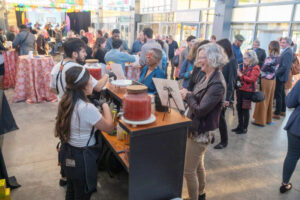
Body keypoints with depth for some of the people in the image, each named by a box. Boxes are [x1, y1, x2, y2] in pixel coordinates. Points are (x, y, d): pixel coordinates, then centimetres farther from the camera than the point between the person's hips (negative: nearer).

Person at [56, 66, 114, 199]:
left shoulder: (65, 102, -5)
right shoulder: (87, 108, -31)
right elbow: (109, 128, -17)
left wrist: (97, 111, 2)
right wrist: (105, 107, -5)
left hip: (67, 153, 8)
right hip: (82, 158, -8)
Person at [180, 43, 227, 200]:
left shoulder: (217, 84, -24)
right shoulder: (207, 77, 5)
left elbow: (200, 110, -26)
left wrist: (187, 96, -13)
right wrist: (188, 95, -7)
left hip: (200, 132, -9)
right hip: (196, 129, 9)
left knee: (189, 171, 3)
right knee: (198, 165, 25)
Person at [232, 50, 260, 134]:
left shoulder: (255, 68, -8)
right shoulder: (245, 66, 14)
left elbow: (252, 79, -17)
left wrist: (241, 75, -19)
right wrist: (238, 73, 4)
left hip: (248, 91, -7)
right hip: (240, 90, 7)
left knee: (245, 110, 0)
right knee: (239, 108, 11)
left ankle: (245, 128, 11)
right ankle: (240, 126, 24)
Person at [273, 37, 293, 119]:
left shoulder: (287, 52, -19)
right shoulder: (286, 51, 12)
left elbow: (285, 67, -25)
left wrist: (276, 73, -20)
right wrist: (277, 72, 8)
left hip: (280, 76, -10)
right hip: (281, 76, 10)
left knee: (278, 95, -5)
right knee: (282, 94, 18)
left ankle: (277, 113, 2)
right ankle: (283, 111, 30)